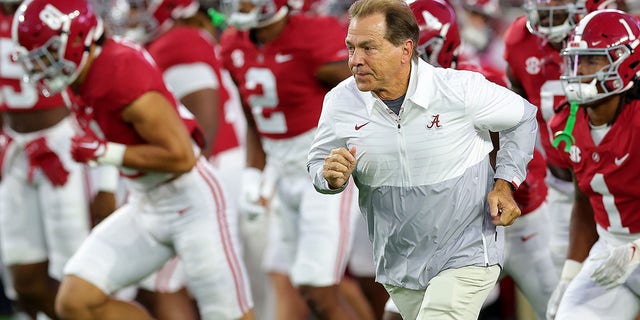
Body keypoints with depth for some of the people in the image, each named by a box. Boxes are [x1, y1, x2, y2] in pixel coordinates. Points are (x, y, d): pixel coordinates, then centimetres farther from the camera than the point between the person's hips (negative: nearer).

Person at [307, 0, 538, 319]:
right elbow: (317, 164, 6)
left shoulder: (461, 90, -17)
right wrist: (332, 177, -18)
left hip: (465, 256, -4)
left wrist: (504, 184, -8)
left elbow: (522, 117, 1)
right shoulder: (341, 102, -10)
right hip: (398, 265, 5)